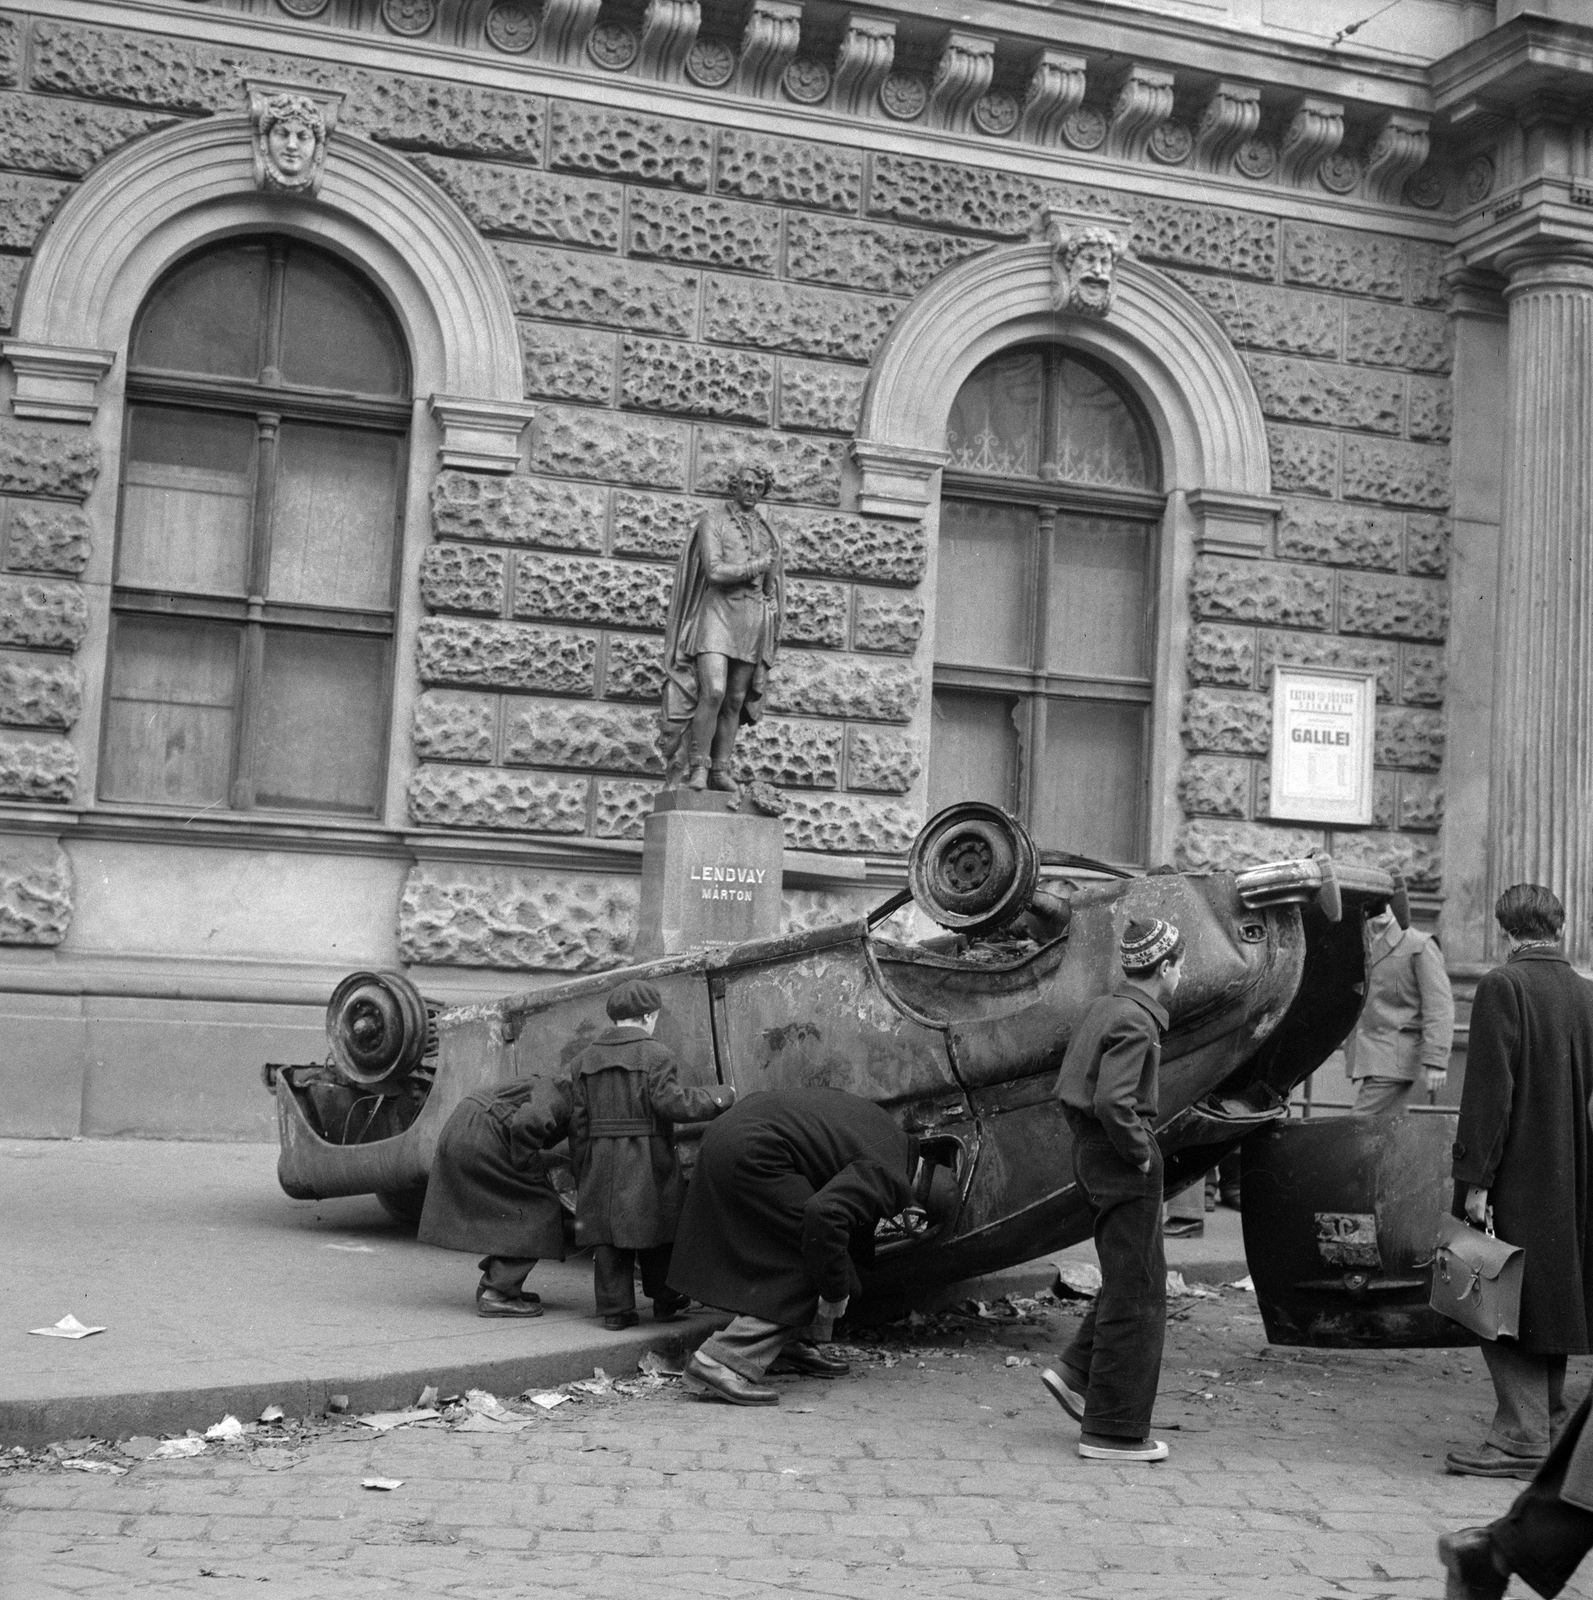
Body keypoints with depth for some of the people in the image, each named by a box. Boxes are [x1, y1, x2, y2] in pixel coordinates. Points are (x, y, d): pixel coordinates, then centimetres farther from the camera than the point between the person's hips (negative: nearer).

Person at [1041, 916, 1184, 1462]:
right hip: (1122, 1159, -10)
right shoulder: (1134, 1022, -18)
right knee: (1135, 1293, -2)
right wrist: (1140, 1152, -17)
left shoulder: (1101, 1008, 10)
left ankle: (1078, 1372, 21)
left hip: (1092, 1151, 10)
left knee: (1142, 1276, 22)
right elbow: (1112, 1101, -30)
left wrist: (1087, 1138, 16)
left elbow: (1066, 1086, 18)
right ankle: (1114, 1430, 4)